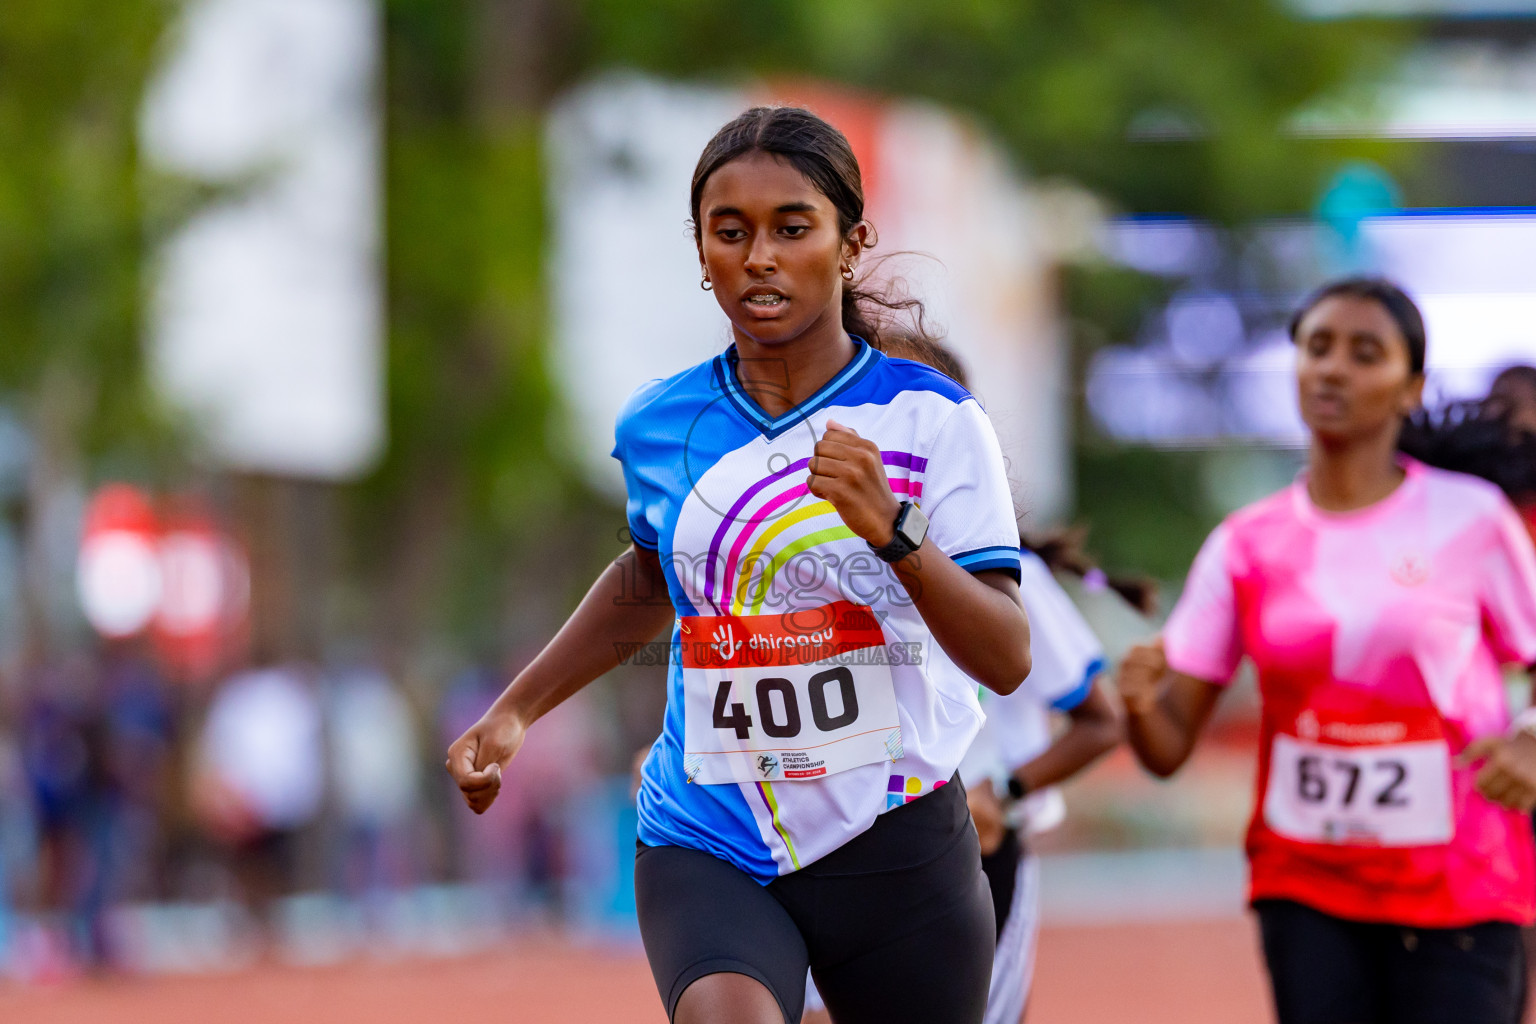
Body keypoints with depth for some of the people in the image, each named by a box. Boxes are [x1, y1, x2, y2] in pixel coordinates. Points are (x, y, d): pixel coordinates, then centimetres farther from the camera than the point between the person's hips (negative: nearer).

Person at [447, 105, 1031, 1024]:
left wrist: (889, 529, -28)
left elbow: (1007, 661, -14)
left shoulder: (933, 419, -6)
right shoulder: (660, 427, 3)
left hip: (895, 852, -1)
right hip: (707, 847, 1)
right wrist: (514, 713, 21)